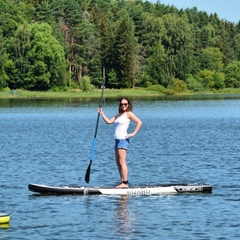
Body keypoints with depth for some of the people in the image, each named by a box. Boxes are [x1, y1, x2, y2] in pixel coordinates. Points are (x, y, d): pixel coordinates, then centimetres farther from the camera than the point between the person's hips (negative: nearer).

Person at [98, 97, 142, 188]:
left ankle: (125, 183, -17)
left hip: (123, 139, -9)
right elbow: (108, 121, 17)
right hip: (117, 140, 9)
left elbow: (139, 122, -12)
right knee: (118, 162, 8)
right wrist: (102, 113, 9)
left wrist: (133, 133, -15)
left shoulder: (128, 114, -4)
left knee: (122, 162, -14)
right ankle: (123, 182, 11)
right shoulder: (119, 115, 20)